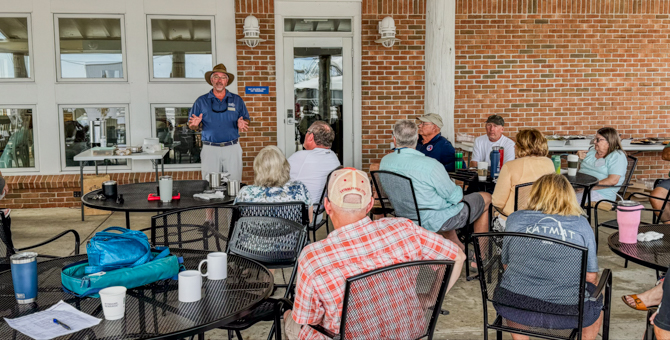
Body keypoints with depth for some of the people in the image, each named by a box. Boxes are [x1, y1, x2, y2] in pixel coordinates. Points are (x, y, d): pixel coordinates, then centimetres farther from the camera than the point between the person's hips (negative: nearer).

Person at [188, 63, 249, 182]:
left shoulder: (237, 100, 11)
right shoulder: (201, 101, 9)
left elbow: (246, 120, 11)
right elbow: (191, 125, 9)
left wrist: (242, 124, -12)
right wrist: (195, 124, -15)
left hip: (232, 149, 1)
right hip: (210, 149, 0)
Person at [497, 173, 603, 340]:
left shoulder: (515, 219, 6)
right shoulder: (581, 224, 3)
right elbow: (591, 277, 5)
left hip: (515, 308, 1)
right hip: (565, 313, -1)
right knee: (596, 307, 31)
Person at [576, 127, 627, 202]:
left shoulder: (617, 156, 0)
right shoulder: (592, 151, 21)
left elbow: (613, 180, -13)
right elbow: (579, 169, 29)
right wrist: (578, 158, 9)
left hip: (601, 193, -6)